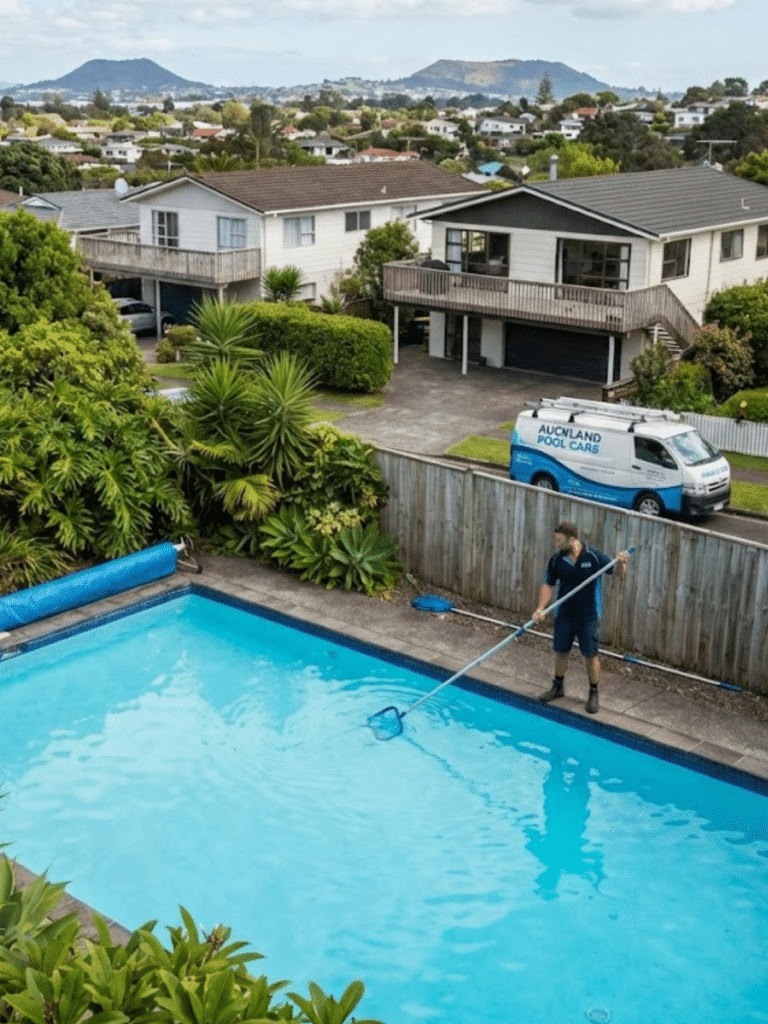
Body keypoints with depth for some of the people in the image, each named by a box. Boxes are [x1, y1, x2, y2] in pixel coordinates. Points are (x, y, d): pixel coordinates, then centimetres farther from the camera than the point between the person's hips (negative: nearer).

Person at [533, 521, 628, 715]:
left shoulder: (594, 557, -15)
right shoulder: (556, 560, -7)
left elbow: (621, 576, -6)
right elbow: (548, 585, 0)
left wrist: (622, 563, -28)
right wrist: (541, 608, -13)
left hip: (589, 616, -3)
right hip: (564, 615, 3)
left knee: (591, 655, 4)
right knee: (561, 651, 14)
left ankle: (593, 693, 22)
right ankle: (558, 686, 37)